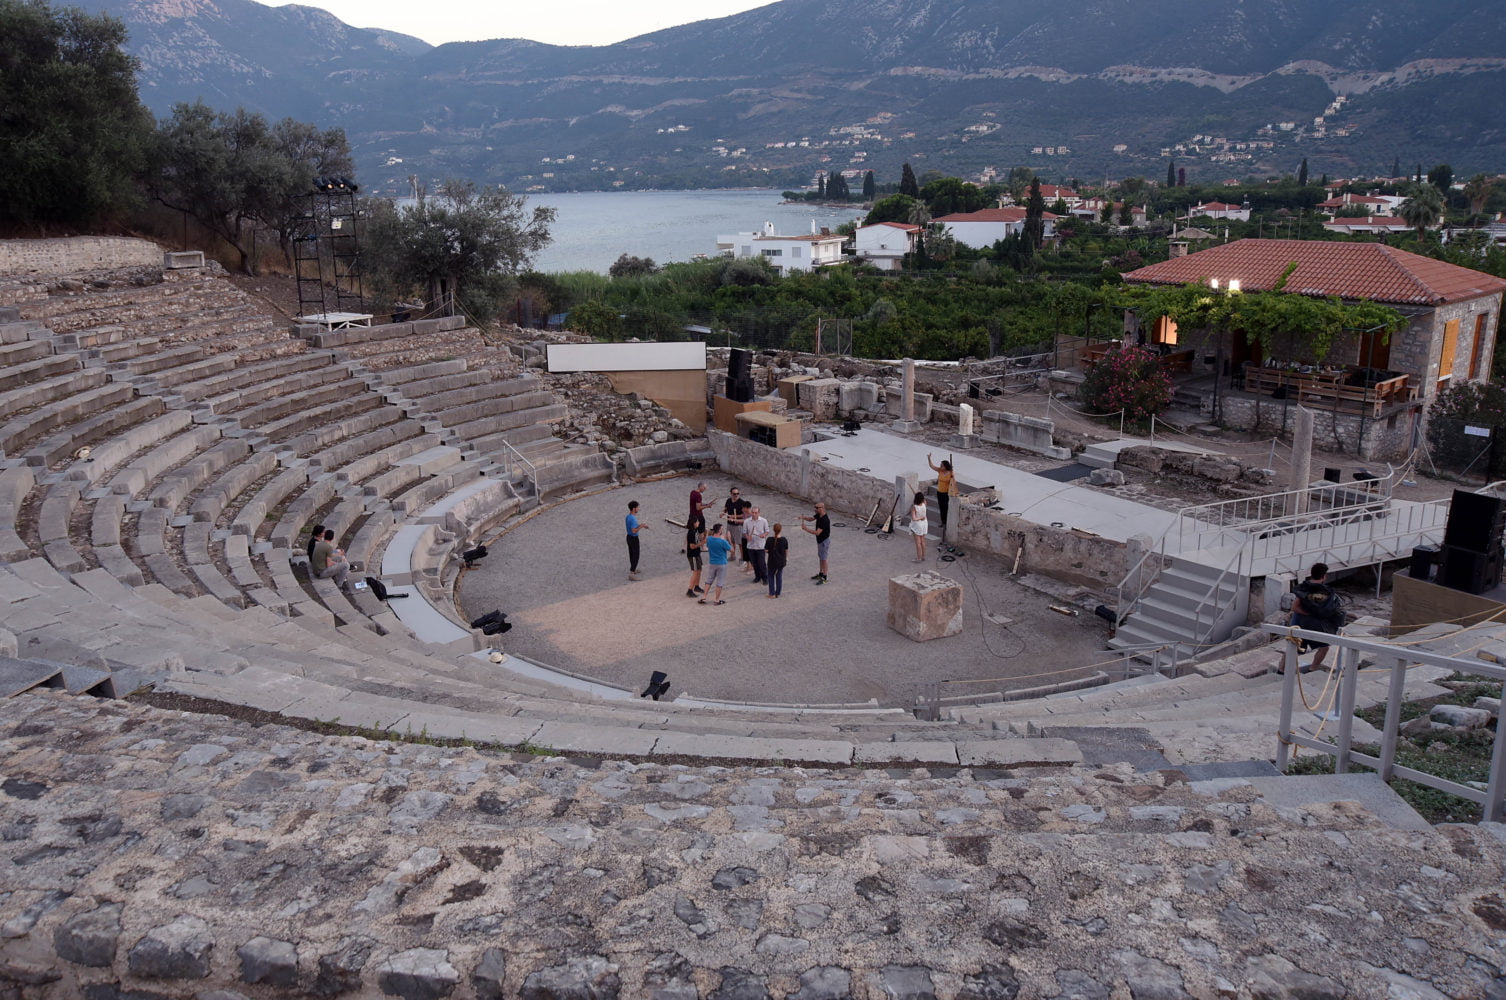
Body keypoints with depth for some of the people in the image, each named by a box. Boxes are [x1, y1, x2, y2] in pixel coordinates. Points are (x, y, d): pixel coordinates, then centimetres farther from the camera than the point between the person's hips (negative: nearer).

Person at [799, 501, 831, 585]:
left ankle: (824, 578, 6)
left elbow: (817, 532, -33)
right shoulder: (818, 515, -2)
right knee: (820, 557, 19)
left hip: (824, 541, -9)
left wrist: (806, 529, -29)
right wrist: (803, 517, -9)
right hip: (819, 540, 9)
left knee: (823, 559, -2)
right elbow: (811, 518, 13)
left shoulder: (825, 520, -31)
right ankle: (821, 574, 32)